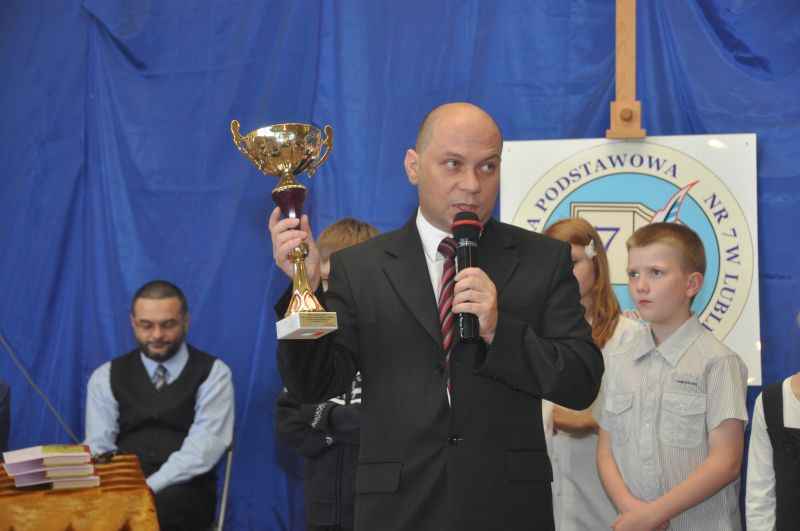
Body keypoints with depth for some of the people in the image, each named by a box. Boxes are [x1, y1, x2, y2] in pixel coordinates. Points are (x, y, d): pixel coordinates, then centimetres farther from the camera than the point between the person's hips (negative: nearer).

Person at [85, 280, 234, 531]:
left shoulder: (213, 374, 5)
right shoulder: (106, 377, 14)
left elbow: (204, 446, -7)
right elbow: (98, 447, 5)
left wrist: (149, 487, -20)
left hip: (185, 492, -2)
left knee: (157, 507, -36)